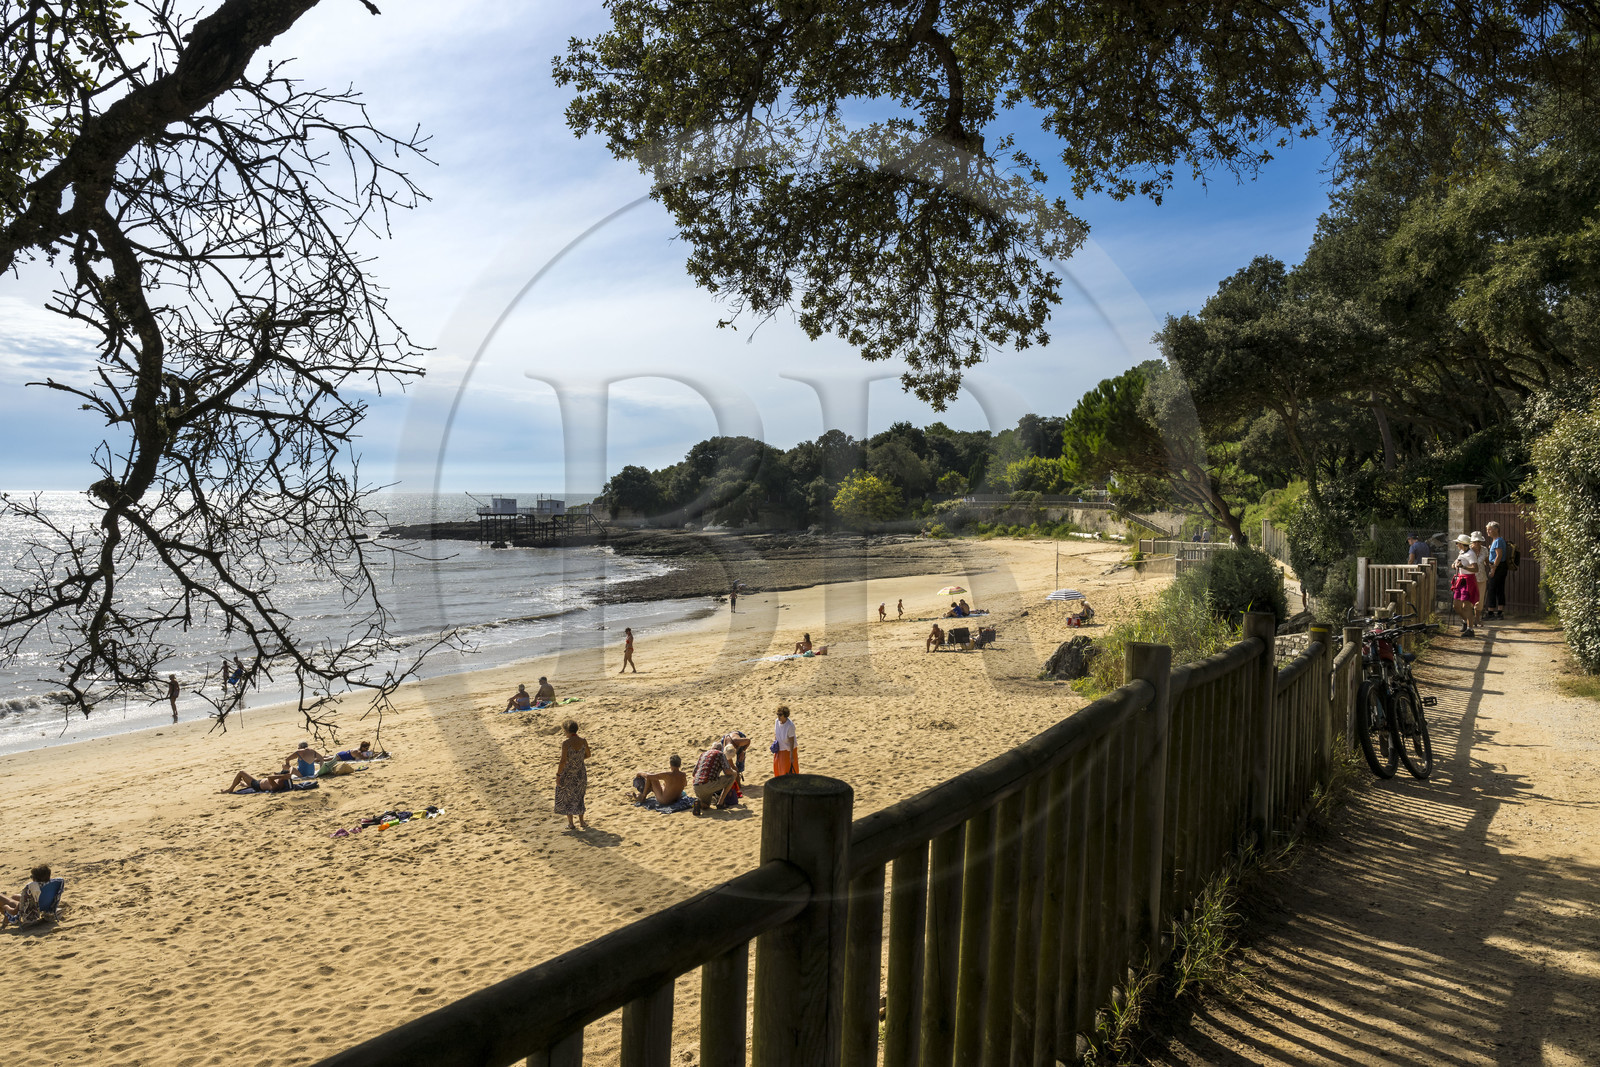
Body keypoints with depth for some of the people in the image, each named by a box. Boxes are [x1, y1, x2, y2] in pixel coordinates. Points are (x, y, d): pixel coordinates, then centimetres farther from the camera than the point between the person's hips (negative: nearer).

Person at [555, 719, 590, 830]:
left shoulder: (566, 743, -21)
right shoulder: (583, 741, -5)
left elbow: (563, 761, -22)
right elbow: (588, 755, 10)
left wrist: (558, 775, -13)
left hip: (567, 774, -5)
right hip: (580, 774, 5)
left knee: (566, 798, 14)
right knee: (579, 797, 21)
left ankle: (570, 823, 18)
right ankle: (581, 822, 24)